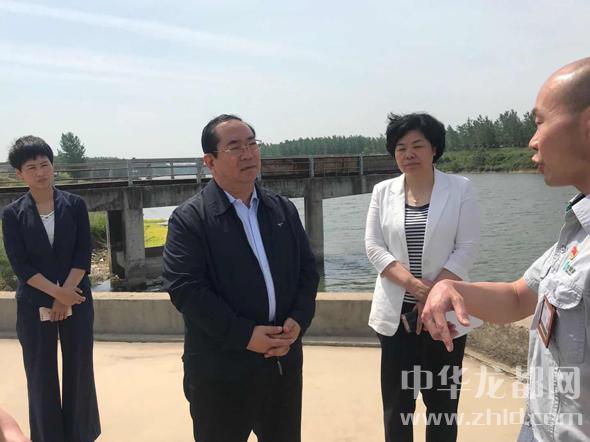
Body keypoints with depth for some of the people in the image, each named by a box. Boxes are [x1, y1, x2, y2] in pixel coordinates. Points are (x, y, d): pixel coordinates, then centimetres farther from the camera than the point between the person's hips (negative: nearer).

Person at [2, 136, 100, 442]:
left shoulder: (75, 205, -1)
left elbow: (83, 255, -4)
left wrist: (65, 296, -12)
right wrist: (57, 293, -15)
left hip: (76, 299, 1)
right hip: (34, 305, 0)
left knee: (78, 369, 9)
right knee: (41, 375, 8)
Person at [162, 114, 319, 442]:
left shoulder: (284, 209, 8)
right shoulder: (189, 218, -9)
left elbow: (307, 269, 8)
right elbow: (185, 288, -16)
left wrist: (298, 320, -8)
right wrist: (244, 335, -20)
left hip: (284, 361, 5)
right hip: (221, 370, -4)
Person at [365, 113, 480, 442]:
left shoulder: (460, 188, -1)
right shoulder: (383, 192, 5)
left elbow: (467, 247, -5)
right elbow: (374, 246, -1)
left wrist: (435, 293, -13)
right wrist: (413, 284, -15)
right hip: (396, 311, 2)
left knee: (442, 400, 8)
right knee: (397, 401, 9)